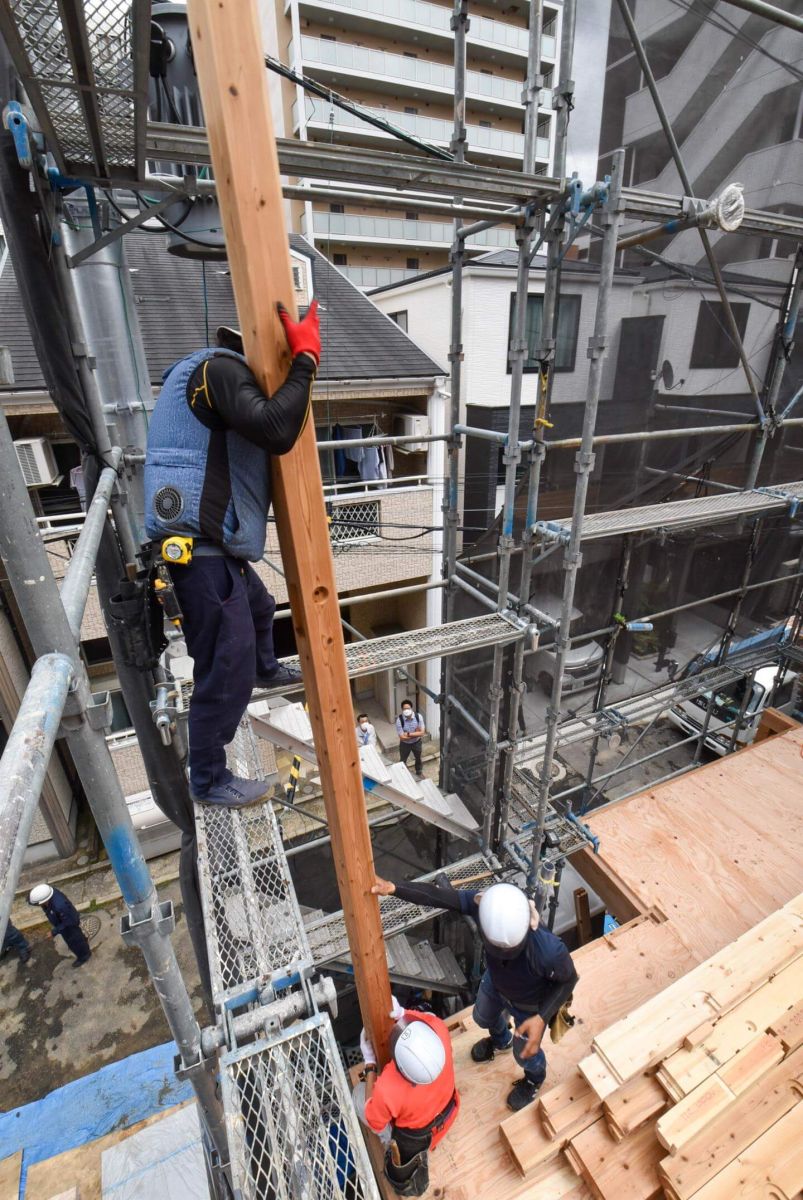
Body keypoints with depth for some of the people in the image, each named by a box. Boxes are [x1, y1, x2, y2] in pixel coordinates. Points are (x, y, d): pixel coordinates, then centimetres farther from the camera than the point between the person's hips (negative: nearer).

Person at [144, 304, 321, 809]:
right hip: (202, 552, -11)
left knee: (259, 608, 34)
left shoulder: (207, 369, 21)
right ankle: (209, 781, 17)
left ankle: (267, 671, 63)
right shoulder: (220, 367, -12)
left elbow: (259, 434, 23)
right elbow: (276, 431, -28)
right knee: (227, 673, -3)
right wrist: (306, 359, -16)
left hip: (211, 545, 11)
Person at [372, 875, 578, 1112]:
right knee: (483, 1017, 33)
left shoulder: (549, 950, -46)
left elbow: (568, 980, -23)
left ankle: (534, 1078, 62)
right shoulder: (483, 904, -41)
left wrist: (542, 1019, -29)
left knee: (524, 1052, 24)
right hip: (495, 981, 4)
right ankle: (500, 1040, 69)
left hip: (531, 1004, -4)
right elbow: (437, 895, -34)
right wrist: (393, 888, -44)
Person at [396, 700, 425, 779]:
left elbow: (422, 733, -24)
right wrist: (416, 733, -23)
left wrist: (409, 734, -30)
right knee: (402, 760, 22)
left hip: (416, 742, 2)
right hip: (405, 744, -2)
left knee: (418, 758, 27)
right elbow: (402, 737, -27)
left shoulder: (418, 716, -25)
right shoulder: (399, 720, -30)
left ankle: (419, 772, 56)